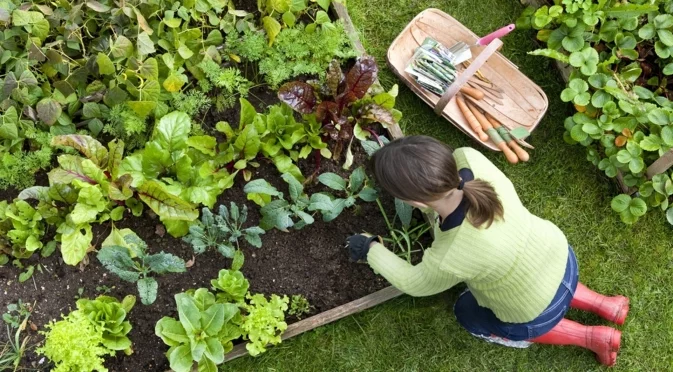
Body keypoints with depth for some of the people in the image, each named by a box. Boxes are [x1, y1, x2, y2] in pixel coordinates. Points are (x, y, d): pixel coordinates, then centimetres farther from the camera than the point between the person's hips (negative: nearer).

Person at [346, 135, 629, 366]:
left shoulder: (449, 260, -41)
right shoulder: (469, 159, -31)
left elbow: (414, 284, -15)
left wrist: (372, 249, -2)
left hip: (538, 313, -5)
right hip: (560, 256, 5)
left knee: (469, 314, 25)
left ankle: (590, 337, 23)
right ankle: (604, 305, 33)